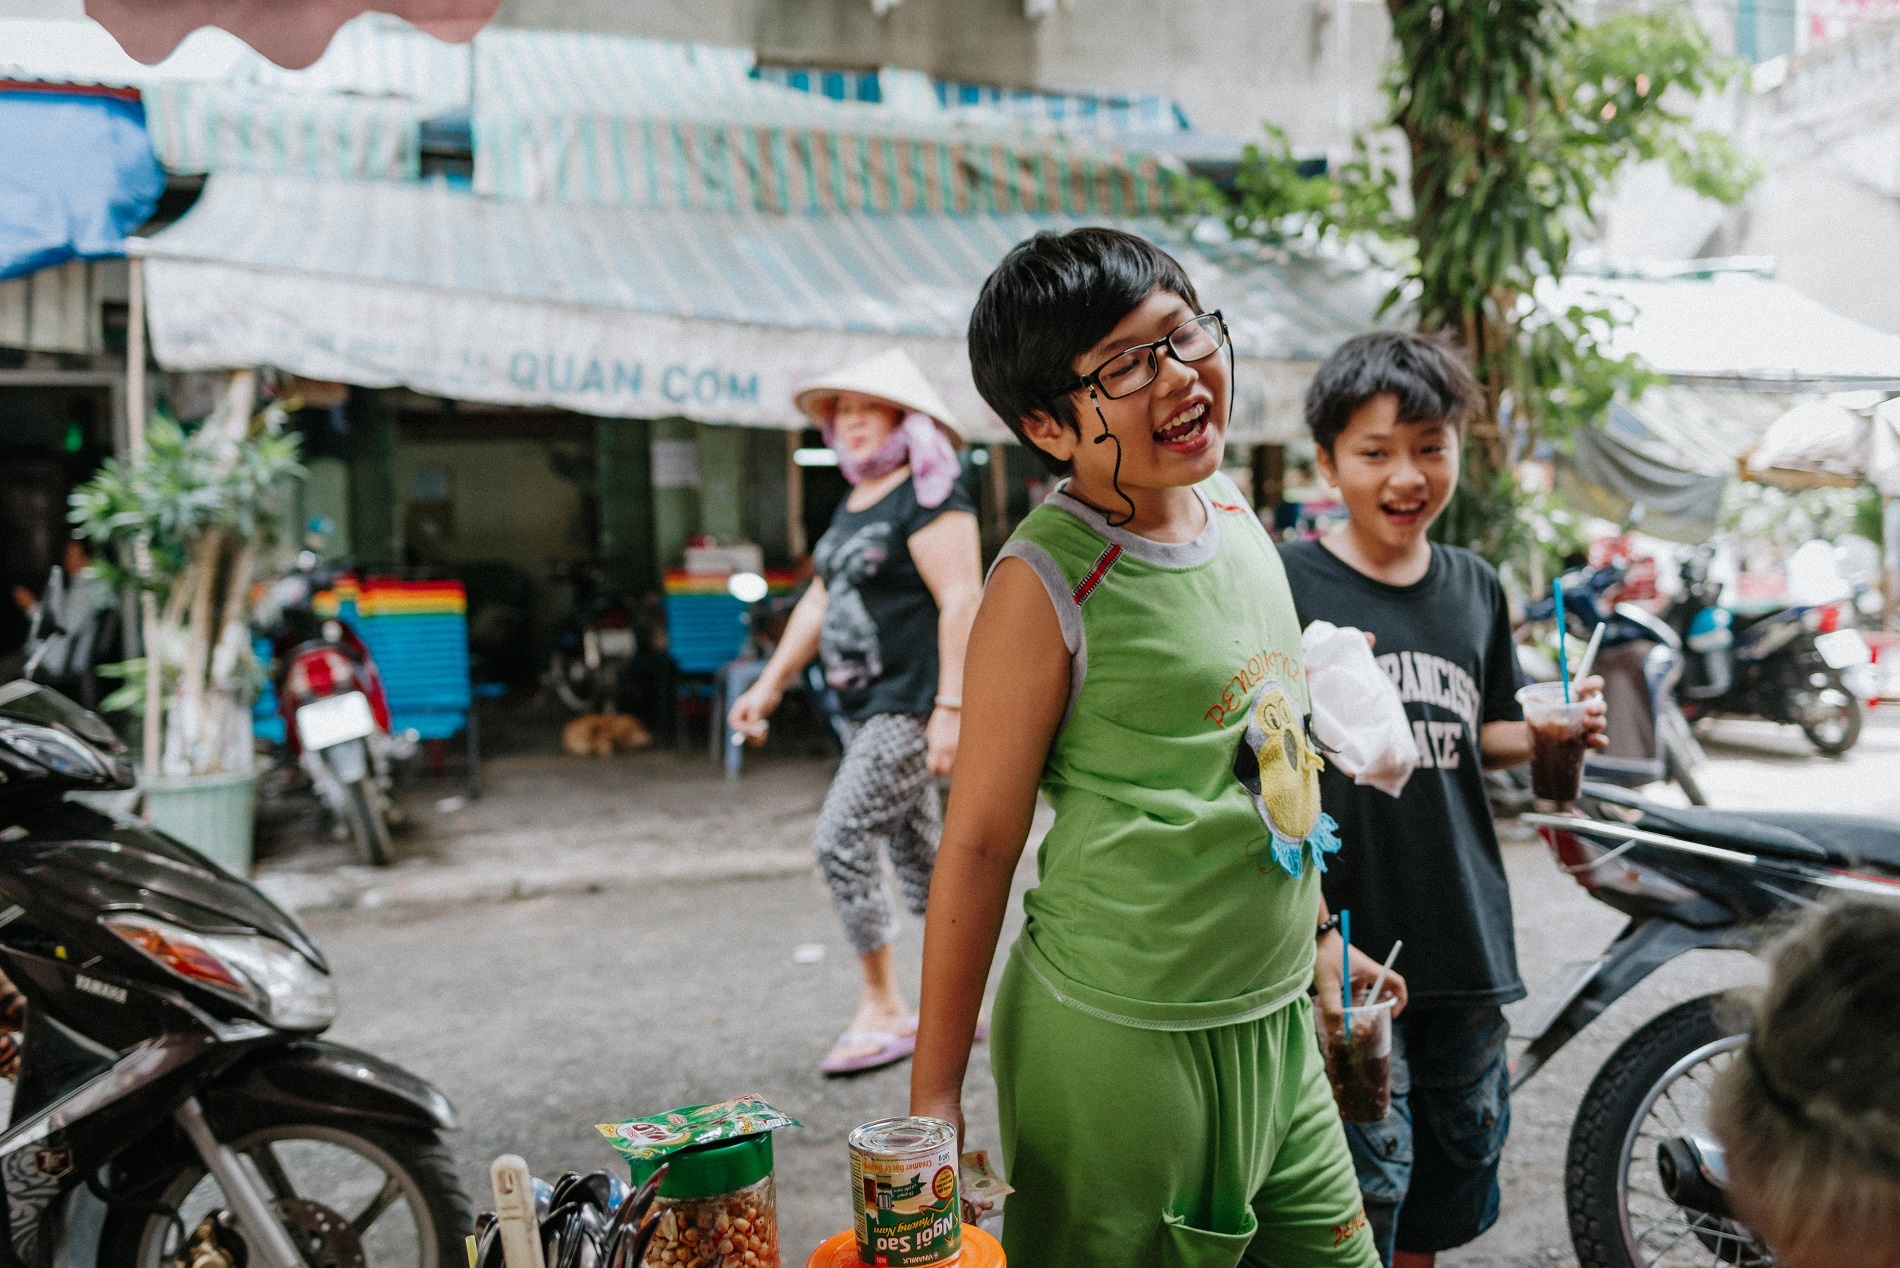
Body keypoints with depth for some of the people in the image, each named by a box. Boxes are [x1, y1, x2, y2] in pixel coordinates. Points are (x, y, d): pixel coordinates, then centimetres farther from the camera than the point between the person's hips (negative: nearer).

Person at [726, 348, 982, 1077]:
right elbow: (820, 600, 21)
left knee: (843, 840, -11)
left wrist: (951, 707, -25)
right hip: (867, 709, 9)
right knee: (918, 855, 13)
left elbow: (962, 601, -19)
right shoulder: (853, 503, 16)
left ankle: (883, 1010, 2)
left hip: (912, 706, -9)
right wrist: (771, 683, 18)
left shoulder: (929, 496, -12)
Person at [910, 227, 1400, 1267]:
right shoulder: (1045, 583, -17)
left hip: (1274, 1019, 7)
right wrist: (933, 1098, -12)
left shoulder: (1233, 514, 5)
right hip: (1120, 1038, -7)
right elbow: (979, 839, -14)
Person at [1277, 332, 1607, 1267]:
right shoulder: (1288, 581, -11)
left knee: (1463, 1149, 19)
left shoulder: (1475, 588, 8)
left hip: (1466, 930, 6)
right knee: (1367, 1175, -2)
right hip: (1345, 933, -6)